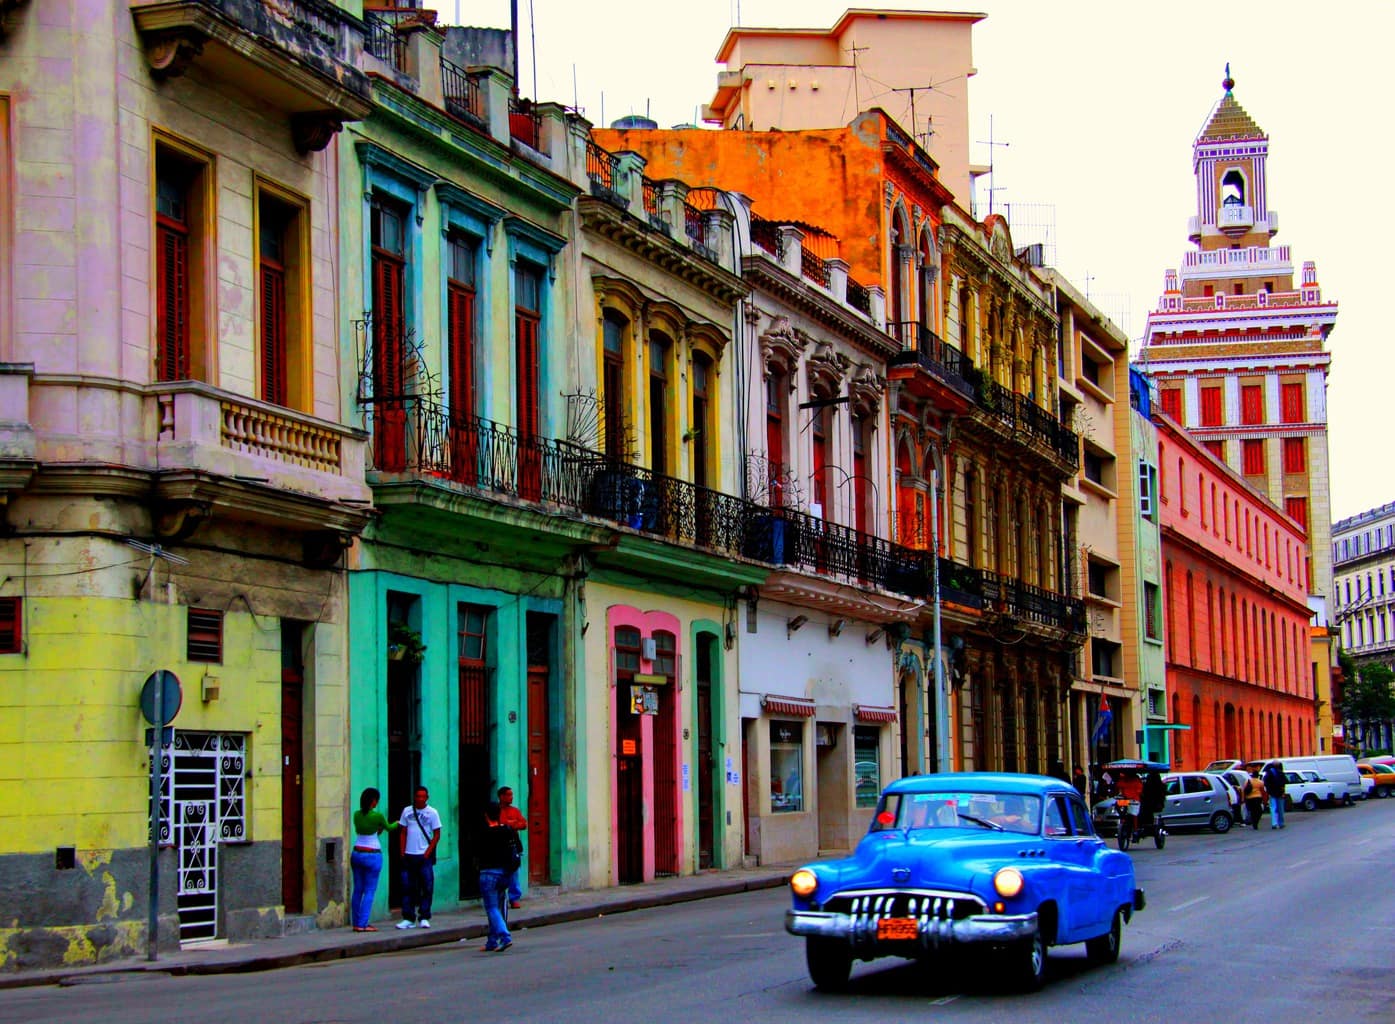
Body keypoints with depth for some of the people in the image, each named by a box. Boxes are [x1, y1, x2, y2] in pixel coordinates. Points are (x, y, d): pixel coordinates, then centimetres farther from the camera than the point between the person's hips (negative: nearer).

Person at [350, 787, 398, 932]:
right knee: (369, 891, 0)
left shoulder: (357, 815, 2)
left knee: (358, 890, 10)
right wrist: (397, 823, 27)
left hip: (356, 854, 5)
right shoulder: (377, 816, -13)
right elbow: (389, 828, 6)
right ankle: (362, 924, -4)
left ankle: (356, 923, 12)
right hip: (372, 856, -5)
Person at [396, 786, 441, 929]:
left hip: (424, 856, -2)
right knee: (407, 887, 2)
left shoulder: (432, 813, 2)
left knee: (427, 887, -2)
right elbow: (403, 833, 11)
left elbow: (437, 835, 1)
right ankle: (408, 918, 7)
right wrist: (402, 852, 2)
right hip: (408, 855, 2)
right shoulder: (407, 811, 8)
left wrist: (428, 853, -7)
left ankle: (424, 918, 5)